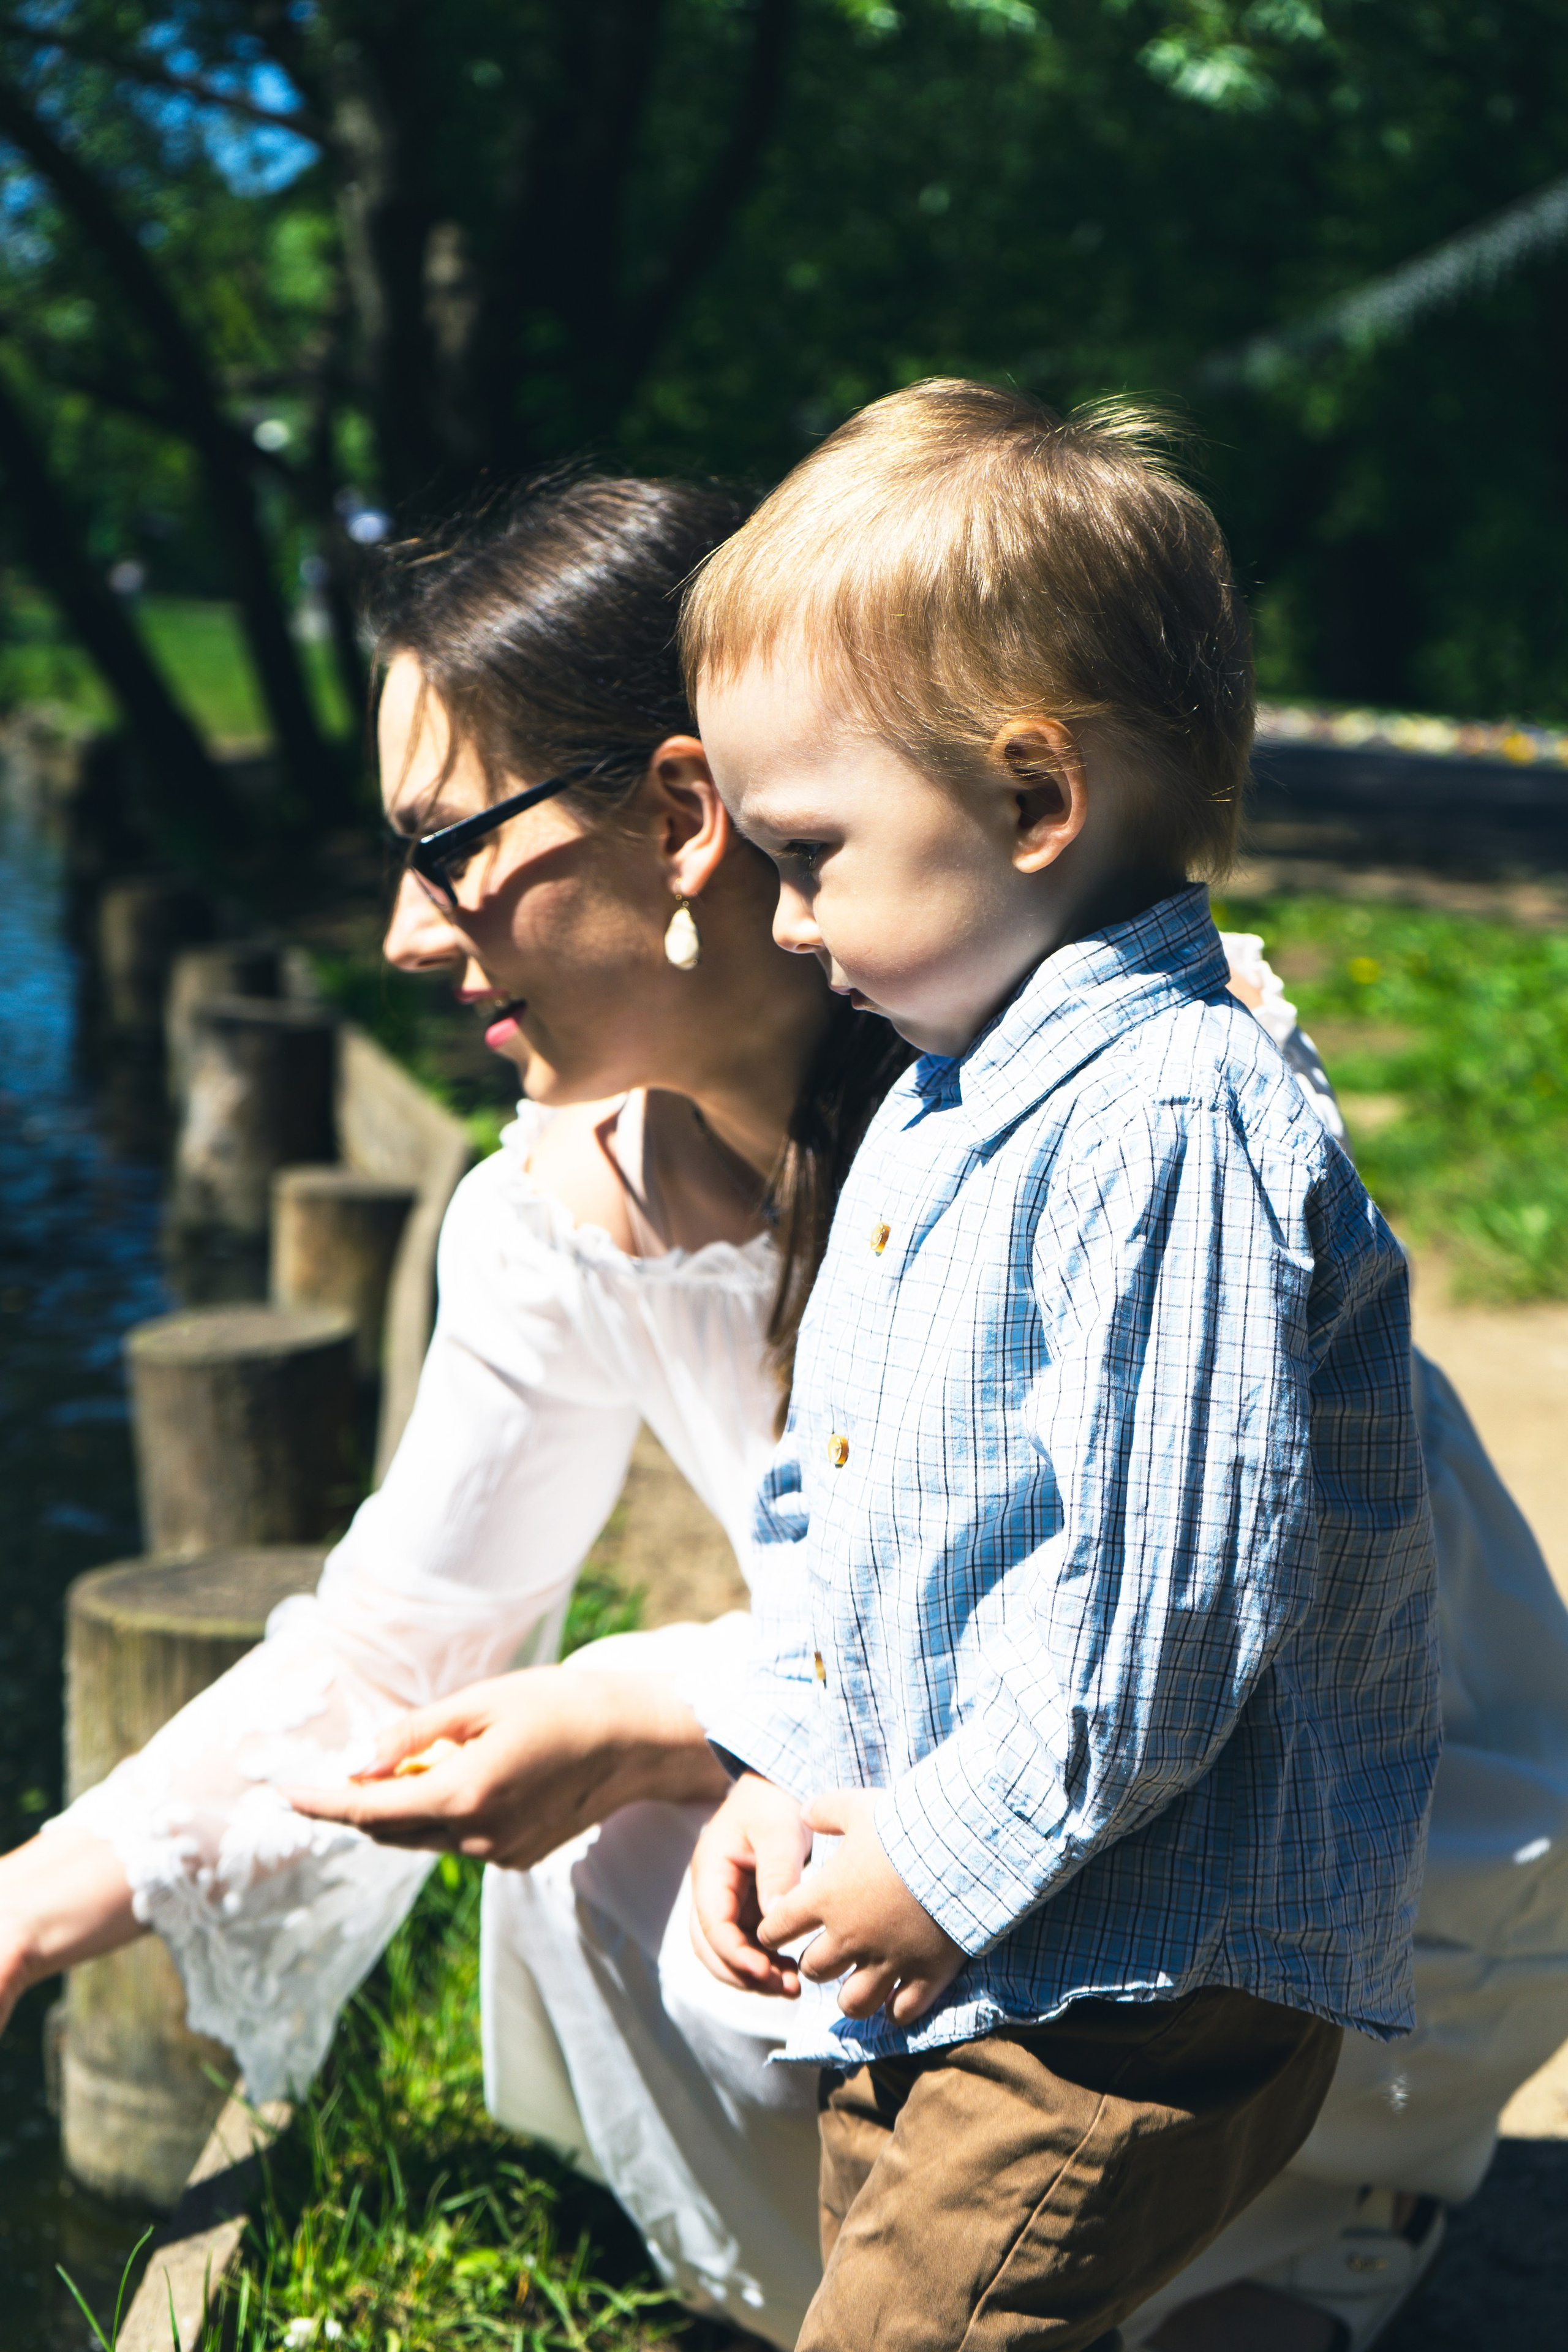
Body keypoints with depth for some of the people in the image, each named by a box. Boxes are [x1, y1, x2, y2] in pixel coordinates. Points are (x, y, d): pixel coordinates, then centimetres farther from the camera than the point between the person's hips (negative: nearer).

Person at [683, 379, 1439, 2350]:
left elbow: (1167, 1608, -24)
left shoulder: (1179, 1133, -21)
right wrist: (784, 1774, 6)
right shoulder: (937, 1110, 11)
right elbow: (828, 1497, 17)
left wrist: (945, 1865, -16)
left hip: (1125, 1989, -10)